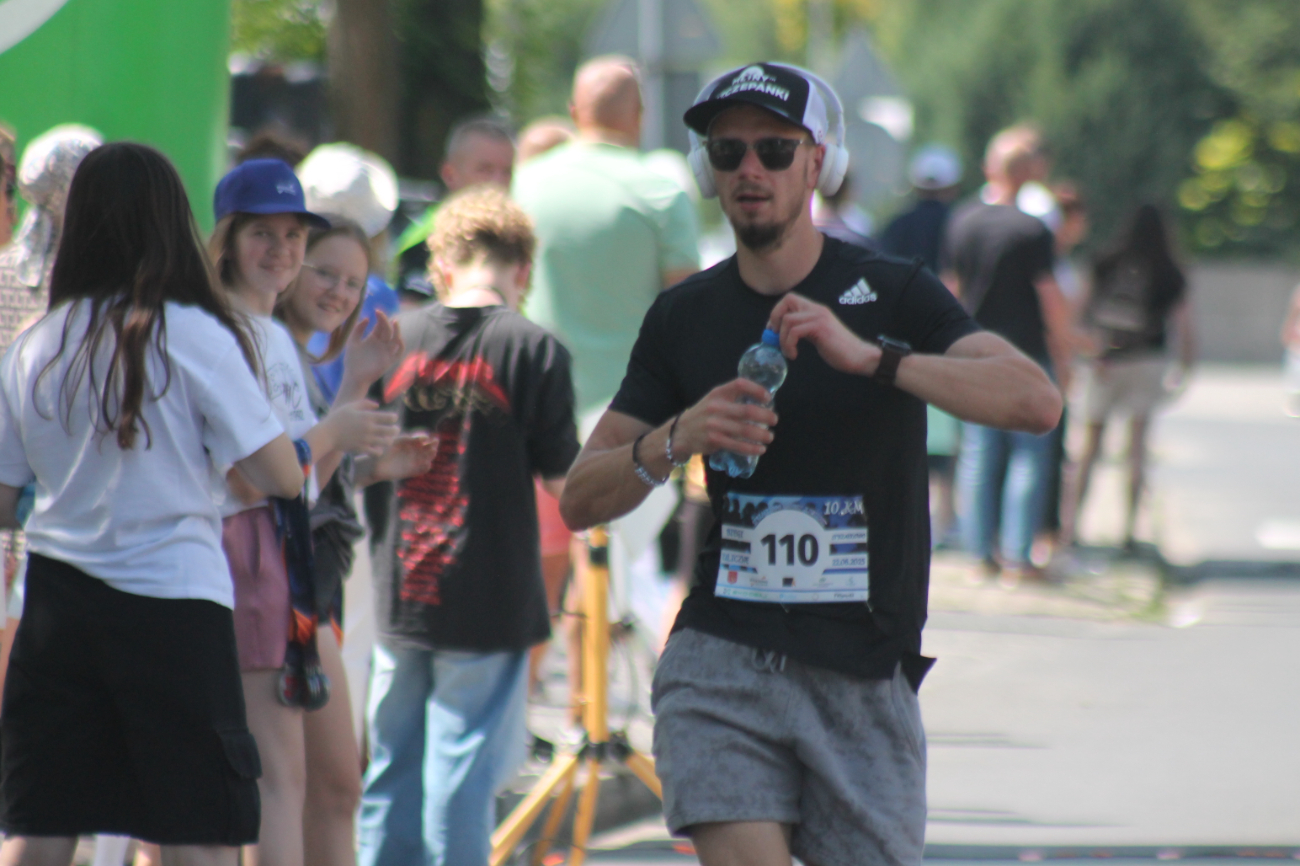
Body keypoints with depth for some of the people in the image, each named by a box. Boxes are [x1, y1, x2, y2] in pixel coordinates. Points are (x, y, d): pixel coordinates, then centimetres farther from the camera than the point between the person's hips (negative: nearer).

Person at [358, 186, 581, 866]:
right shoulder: (534, 349, -9)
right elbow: (561, 477, -6)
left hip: (399, 598, 4)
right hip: (489, 605, -4)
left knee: (391, 774, 13)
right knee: (463, 775, 0)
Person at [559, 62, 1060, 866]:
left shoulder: (892, 295, -1)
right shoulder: (684, 317, 8)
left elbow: (1037, 400, -17)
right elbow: (580, 500, 8)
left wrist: (868, 355, -28)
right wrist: (677, 438, -13)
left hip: (865, 676, -1)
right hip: (722, 657, 1)